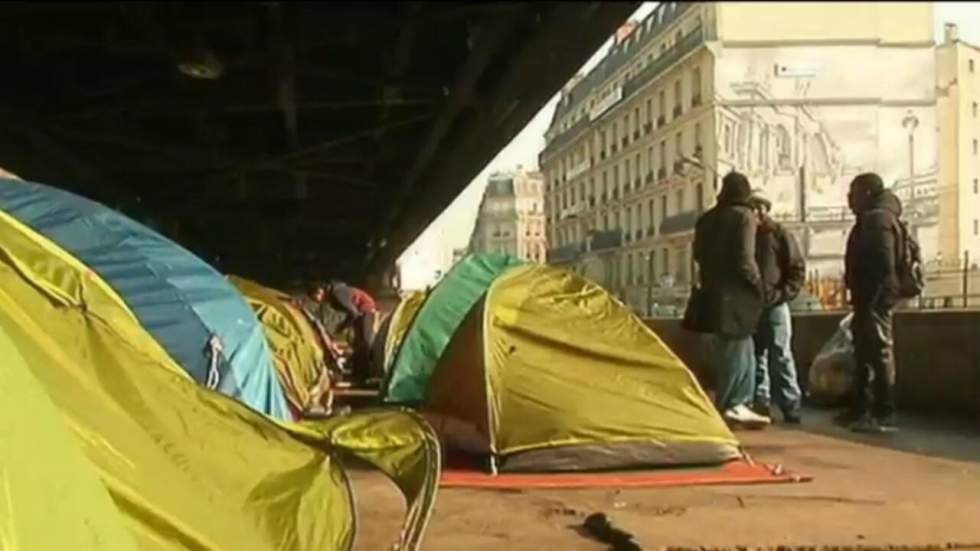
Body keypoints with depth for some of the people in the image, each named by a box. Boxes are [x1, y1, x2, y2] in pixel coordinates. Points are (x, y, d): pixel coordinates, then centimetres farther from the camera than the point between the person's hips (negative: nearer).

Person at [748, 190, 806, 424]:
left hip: (774, 305, -4)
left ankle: (791, 405, -1)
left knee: (781, 357, -5)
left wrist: (783, 294, -12)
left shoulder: (779, 233, 0)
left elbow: (798, 268, -2)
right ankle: (761, 403, 12)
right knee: (755, 357, 7)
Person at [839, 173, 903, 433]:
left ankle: (885, 415, -9)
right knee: (864, 354, 14)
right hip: (870, 299, 11)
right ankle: (860, 409, 21)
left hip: (875, 299, -11)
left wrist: (868, 300, -23)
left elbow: (883, 265, -22)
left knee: (880, 353, -10)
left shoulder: (877, 218, -12)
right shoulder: (873, 218, 21)